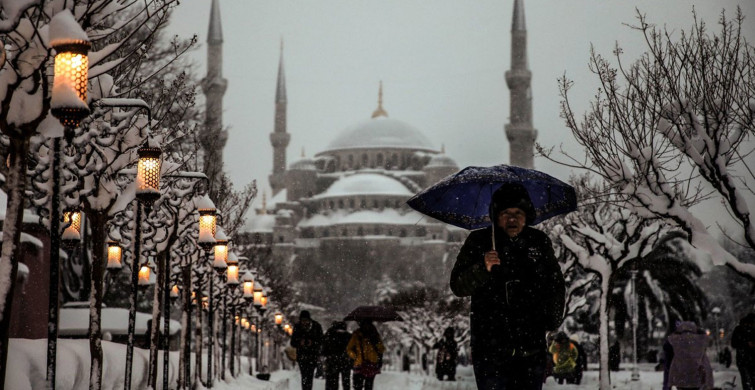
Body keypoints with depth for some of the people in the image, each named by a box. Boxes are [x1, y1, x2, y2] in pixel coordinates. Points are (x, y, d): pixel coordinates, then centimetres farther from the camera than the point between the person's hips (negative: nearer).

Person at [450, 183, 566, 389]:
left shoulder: (540, 242, 6)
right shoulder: (478, 242, -1)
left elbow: (556, 286, 17)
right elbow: (458, 287, -6)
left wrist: (553, 318, 6)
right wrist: (483, 268, -22)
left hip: (531, 347, 2)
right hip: (490, 347, -2)